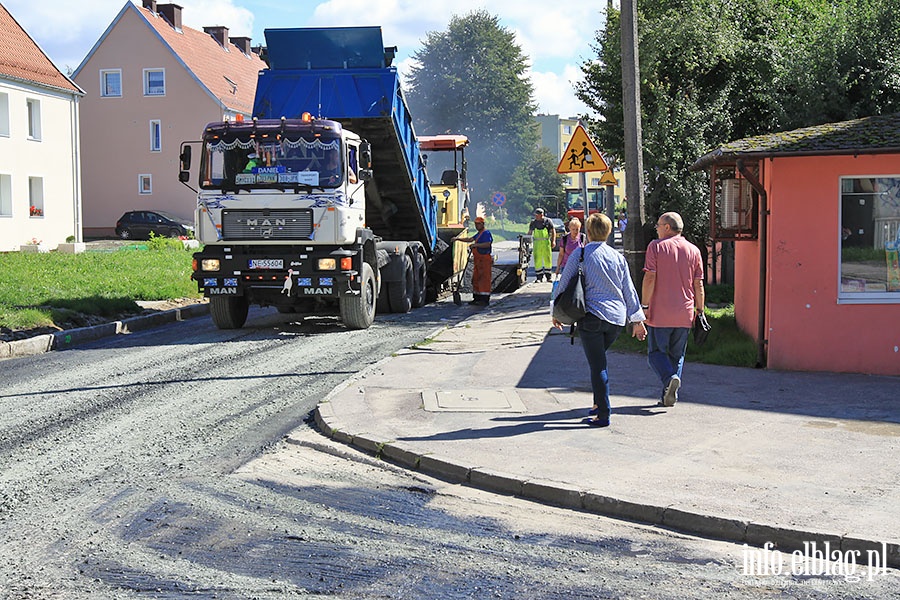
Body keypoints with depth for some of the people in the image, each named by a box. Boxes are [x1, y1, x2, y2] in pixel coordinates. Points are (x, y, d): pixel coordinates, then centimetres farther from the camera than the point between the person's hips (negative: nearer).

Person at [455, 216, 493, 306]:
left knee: (484, 279, -11)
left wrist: (476, 245, -24)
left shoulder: (486, 233, -9)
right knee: (476, 279, 12)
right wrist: (459, 239, 14)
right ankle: (477, 298, 19)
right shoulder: (478, 234, 22)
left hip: (485, 259, -10)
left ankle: (485, 300, -12)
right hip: (477, 260, 10)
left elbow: (487, 244, -23)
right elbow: (470, 239, 23)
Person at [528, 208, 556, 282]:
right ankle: (538, 277, 4)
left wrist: (553, 241, -6)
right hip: (537, 243, 1)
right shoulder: (533, 223, 7)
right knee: (537, 261, -2)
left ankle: (548, 277, 13)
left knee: (548, 260, 2)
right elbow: (530, 233, 14)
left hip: (546, 243, -1)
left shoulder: (548, 221, 1)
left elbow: (553, 231, 4)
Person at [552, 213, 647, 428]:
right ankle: (599, 403, 21)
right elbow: (629, 290, 13)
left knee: (597, 364, -3)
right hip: (617, 318, 5)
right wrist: (637, 320, 18)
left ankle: (603, 414, -5)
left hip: (592, 317, -5)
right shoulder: (617, 257, 9)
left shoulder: (579, 255, -2)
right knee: (598, 359, 21)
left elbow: (565, 284, 2)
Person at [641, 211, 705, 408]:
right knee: (677, 355, 13)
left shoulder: (656, 246, -4)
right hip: (685, 314, 4)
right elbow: (698, 284, 7)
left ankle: (670, 378, -21)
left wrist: (645, 306, -8)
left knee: (656, 352, 6)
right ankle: (669, 397, 10)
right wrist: (699, 311, 11)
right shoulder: (694, 250, 8)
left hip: (660, 313, -4)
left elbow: (650, 278, -11)